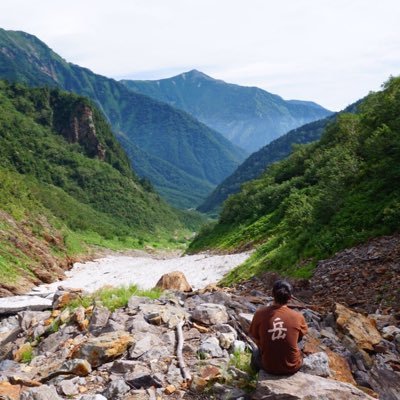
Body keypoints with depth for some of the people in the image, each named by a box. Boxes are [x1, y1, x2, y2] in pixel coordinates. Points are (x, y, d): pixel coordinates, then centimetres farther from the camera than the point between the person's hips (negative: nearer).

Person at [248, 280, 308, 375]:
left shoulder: (260, 314, -19)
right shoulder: (298, 317, -19)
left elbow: (256, 339, -4)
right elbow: (300, 337, 2)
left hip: (268, 367, 0)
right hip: (292, 367, 0)